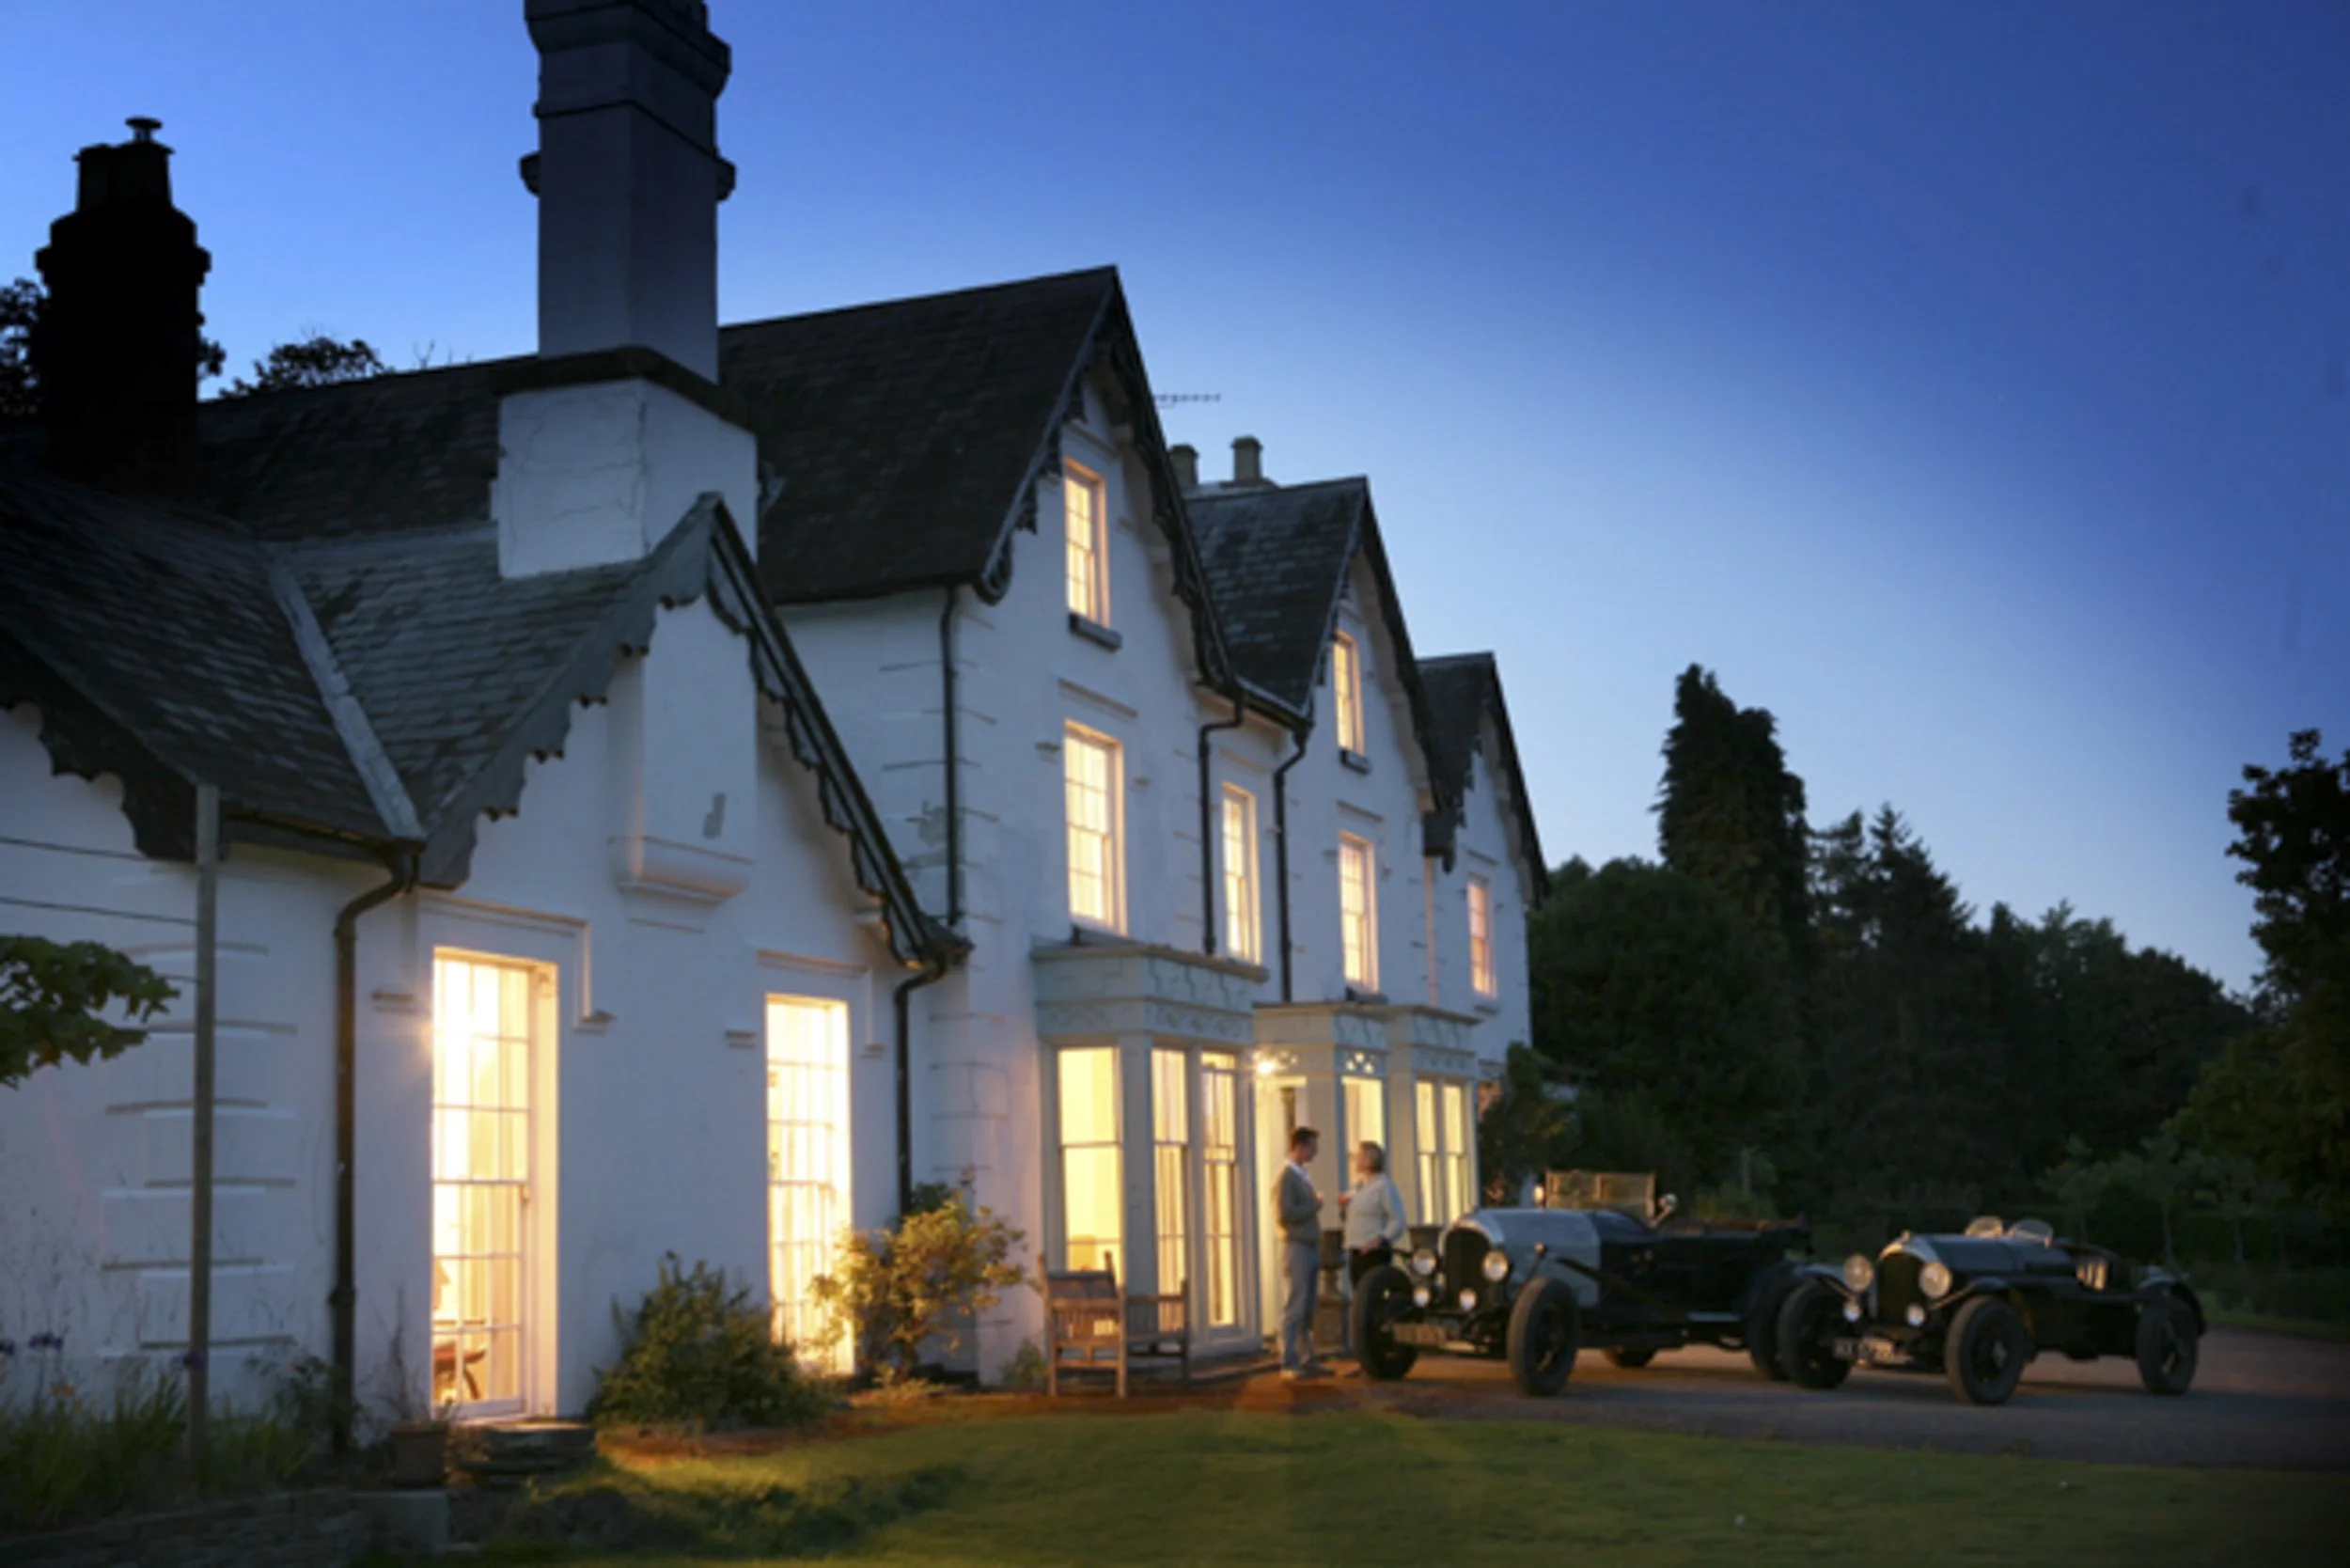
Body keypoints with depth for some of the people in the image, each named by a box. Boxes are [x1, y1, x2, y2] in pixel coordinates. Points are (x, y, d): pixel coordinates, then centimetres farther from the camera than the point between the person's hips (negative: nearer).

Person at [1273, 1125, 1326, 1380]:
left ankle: (1306, 1359, 11)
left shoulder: (1304, 1177, 16)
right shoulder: (1286, 1178, -10)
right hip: (1296, 1247, -8)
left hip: (1311, 1247, 8)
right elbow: (1284, 1214, -19)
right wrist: (1315, 1205, -11)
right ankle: (1289, 1363, -6)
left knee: (1308, 1310, 8)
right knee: (1294, 1308, -7)